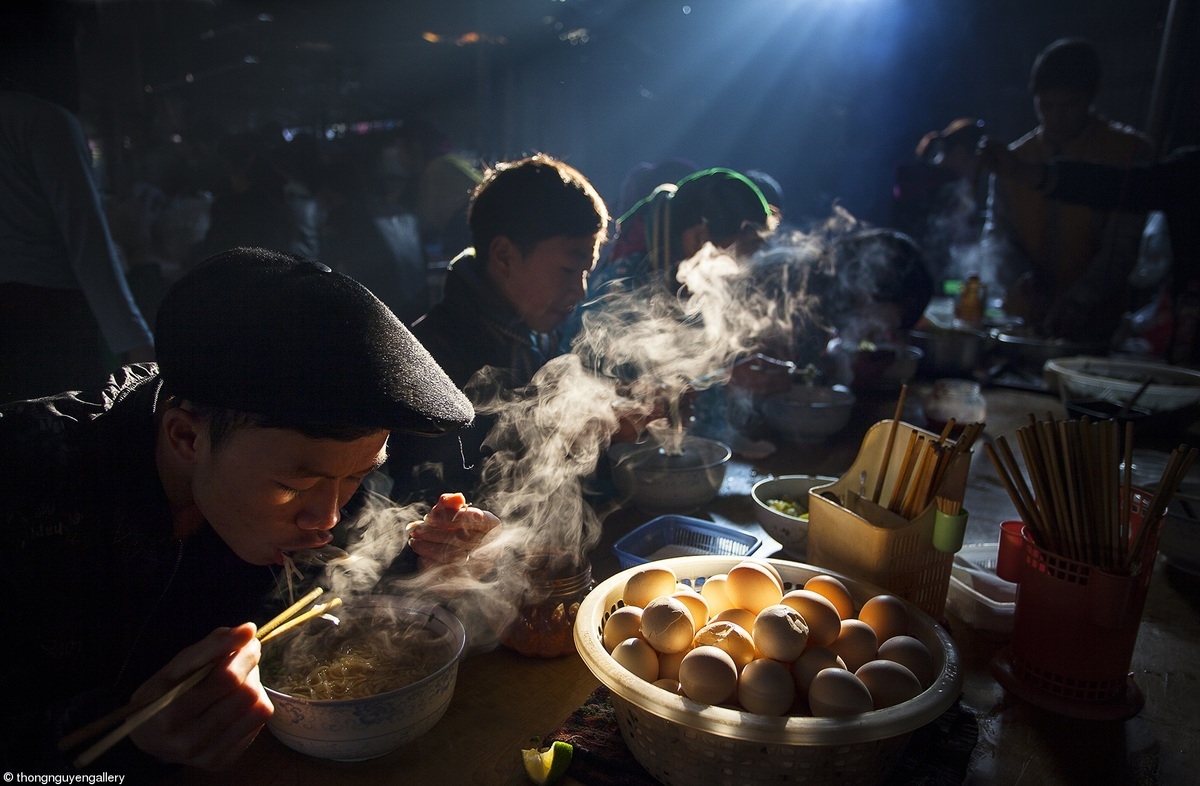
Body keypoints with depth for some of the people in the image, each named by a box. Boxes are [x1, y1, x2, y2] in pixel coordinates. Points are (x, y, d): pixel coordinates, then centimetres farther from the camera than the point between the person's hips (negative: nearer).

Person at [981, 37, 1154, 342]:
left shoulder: (1129, 151, 1)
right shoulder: (1015, 158, 8)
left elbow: (1122, 243, -8)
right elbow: (996, 232, 4)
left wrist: (1080, 298, -24)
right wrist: (1018, 276, -17)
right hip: (1021, 320, 2)